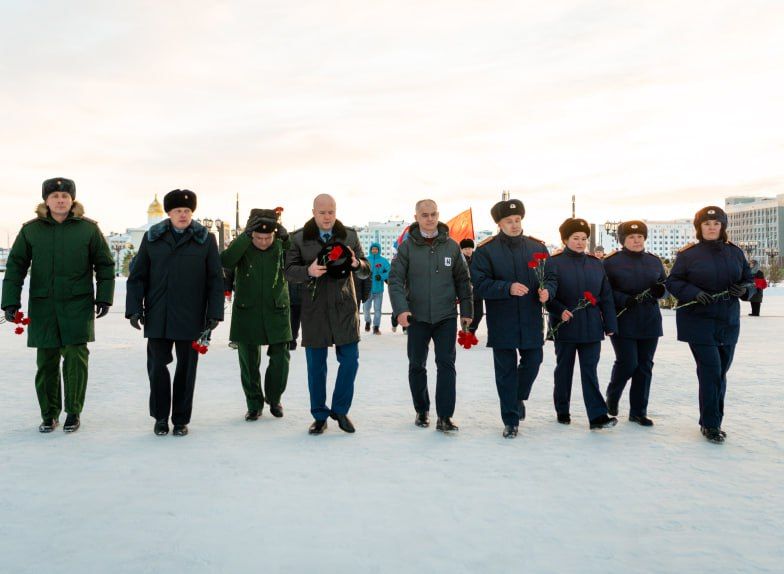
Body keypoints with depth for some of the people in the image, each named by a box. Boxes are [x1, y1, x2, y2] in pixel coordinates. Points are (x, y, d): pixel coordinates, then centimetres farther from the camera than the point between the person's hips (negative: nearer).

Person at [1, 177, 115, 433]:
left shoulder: (88, 228, 1)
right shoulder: (31, 230, 4)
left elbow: (105, 265, 6)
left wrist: (104, 297, 0)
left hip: (78, 306, -2)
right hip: (42, 306, 2)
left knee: (76, 357, -4)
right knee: (46, 361, 7)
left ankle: (73, 412, 10)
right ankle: (49, 413, 21)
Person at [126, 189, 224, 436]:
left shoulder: (205, 239, 2)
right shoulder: (152, 237, 6)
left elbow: (215, 279, 1)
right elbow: (137, 276, 6)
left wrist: (214, 312, -4)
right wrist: (134, 309, -1)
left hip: (190, 318, -1)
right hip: (157, 317, 1)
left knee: (186, 368, 7)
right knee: (157, 365, 4)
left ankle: (181, 419, 20)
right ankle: (160, 417, 22)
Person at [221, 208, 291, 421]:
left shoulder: (281, 246, -2)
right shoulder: (242, 246, -3)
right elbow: (226, 261, -24)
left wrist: (286, 237, -29)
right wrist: (247, 235, -30)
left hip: (277, 313, 0)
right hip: (247, 314, 0)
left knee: (281, 359, 0)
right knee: (249, 362, 6)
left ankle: (274, 398, 24)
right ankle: (254, 404, 22)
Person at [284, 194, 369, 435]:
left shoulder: (349, 235, 6)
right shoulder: (299, 238, 2)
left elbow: (366, 271, 6)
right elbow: (289, 271, -1)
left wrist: (357, 264, -18)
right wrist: (308, 271, -22)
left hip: (344, 307, 1)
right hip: (314, 309, -1)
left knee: (350, 361, 1)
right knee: (316, 365, 7)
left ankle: (340, 410, 20)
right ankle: (319, 416, 20)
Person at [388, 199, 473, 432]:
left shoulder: (451, 246, 2)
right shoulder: (407, 246, -3)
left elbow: (463, 280, 8)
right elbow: (395, 279, -7)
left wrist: (466, 310, 6)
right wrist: (400, 308, -20)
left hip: (446, 317, 0)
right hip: (417, 317, 0)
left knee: (446, 364, -5)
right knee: (417, 365, 10)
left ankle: (444, 416, 0)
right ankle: (422, 410, 27)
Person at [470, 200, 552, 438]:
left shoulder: (537, 246, 7)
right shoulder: (485, 250, -4)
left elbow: (550, 276, 11)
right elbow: (480, 284, -11)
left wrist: (546, 291, -11)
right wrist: (508, 288, -24)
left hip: (531, 321, 3)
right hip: (501, 322, -3)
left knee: (532, 363, 11)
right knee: (506, 370, 4)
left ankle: (519, 398, 42)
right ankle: (511, 420, 16)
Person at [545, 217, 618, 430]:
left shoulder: (596, 264, 8)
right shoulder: (554, 263, -3)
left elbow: (606, 297, 9)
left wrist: (609, 324, 5)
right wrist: (560, 311, -21)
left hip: (591, 327, 3)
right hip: (564, 325, -2)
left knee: (590, 371, 0)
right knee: (564, 369, 10)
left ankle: (597, 416, -2)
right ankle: (562, 411, 23)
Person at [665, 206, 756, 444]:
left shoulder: (735, 253, 8)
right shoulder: (688, 254, -3)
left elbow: (750, 280, 14)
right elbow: (672, 282, -1)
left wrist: (745, 289, -9)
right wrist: (694, 293, -18)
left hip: (728, 323, 4)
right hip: (699, 323, -4)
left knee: (721, 372, 10)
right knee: (710, 370, -9)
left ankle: (714, 420, 24)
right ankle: (710, 425, 2)